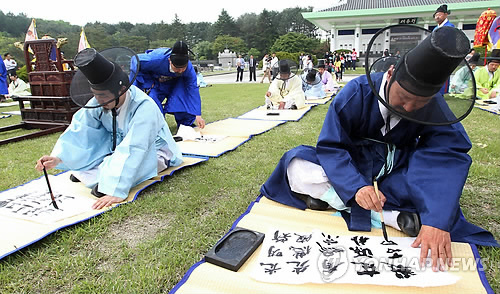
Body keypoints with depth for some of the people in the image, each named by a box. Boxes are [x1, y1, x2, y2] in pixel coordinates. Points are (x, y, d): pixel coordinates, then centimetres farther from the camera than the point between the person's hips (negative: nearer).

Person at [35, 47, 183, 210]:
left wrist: (117, 191, -47)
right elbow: (79, 130, -16)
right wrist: (58, 157, -32)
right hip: (117, 144, 7)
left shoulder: (144, 108, -36)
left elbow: (132, 151, -43)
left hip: (152, 150, -6)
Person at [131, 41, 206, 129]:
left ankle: (186, 123, -7)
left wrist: (197, 115, -32)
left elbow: (193, 89, -27)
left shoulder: (188, 67, -31)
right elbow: (136, 61, -22)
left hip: (172, 81, 2)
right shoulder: (156, 58, -39)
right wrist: (148, 84, -24)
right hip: (151, 80, -2)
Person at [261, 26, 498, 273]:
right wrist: (356, 187, -39)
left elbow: (447, 157, -27)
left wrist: (437, 220, -42)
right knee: (298, 166, -28)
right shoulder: (357, 92, -22)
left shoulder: (435, 108, -16)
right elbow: (331, 146, -22)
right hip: (352, 167, -1)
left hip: (397, 173, 1)